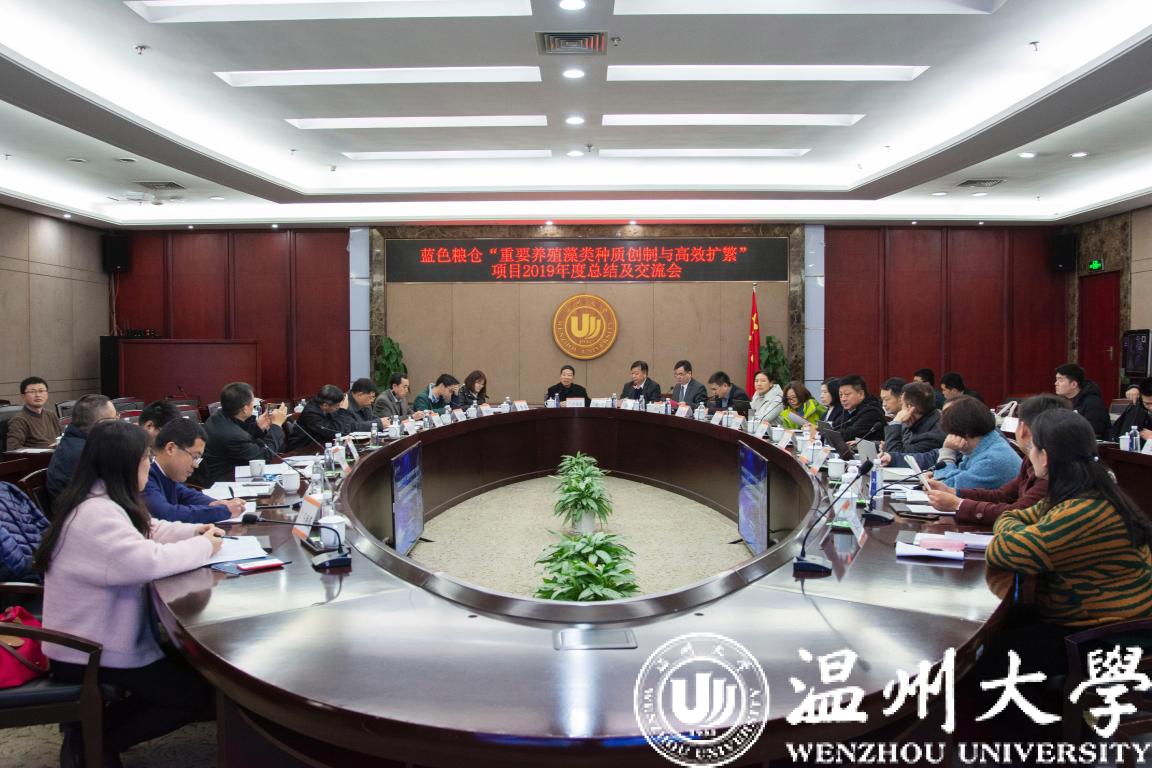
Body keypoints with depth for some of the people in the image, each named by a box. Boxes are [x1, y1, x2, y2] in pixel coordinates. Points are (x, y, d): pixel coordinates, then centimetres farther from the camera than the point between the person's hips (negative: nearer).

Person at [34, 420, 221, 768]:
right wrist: (203, 547, -22)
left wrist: (194, 531, 0)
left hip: (99, 636, 10)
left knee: (192, 661, 20)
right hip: (86, 652, -10)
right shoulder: (95, 514, -28)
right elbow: (147, 562, -38)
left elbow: (150, 530, 18)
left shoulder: (104, 502, 5)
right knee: (197, 692, -4)